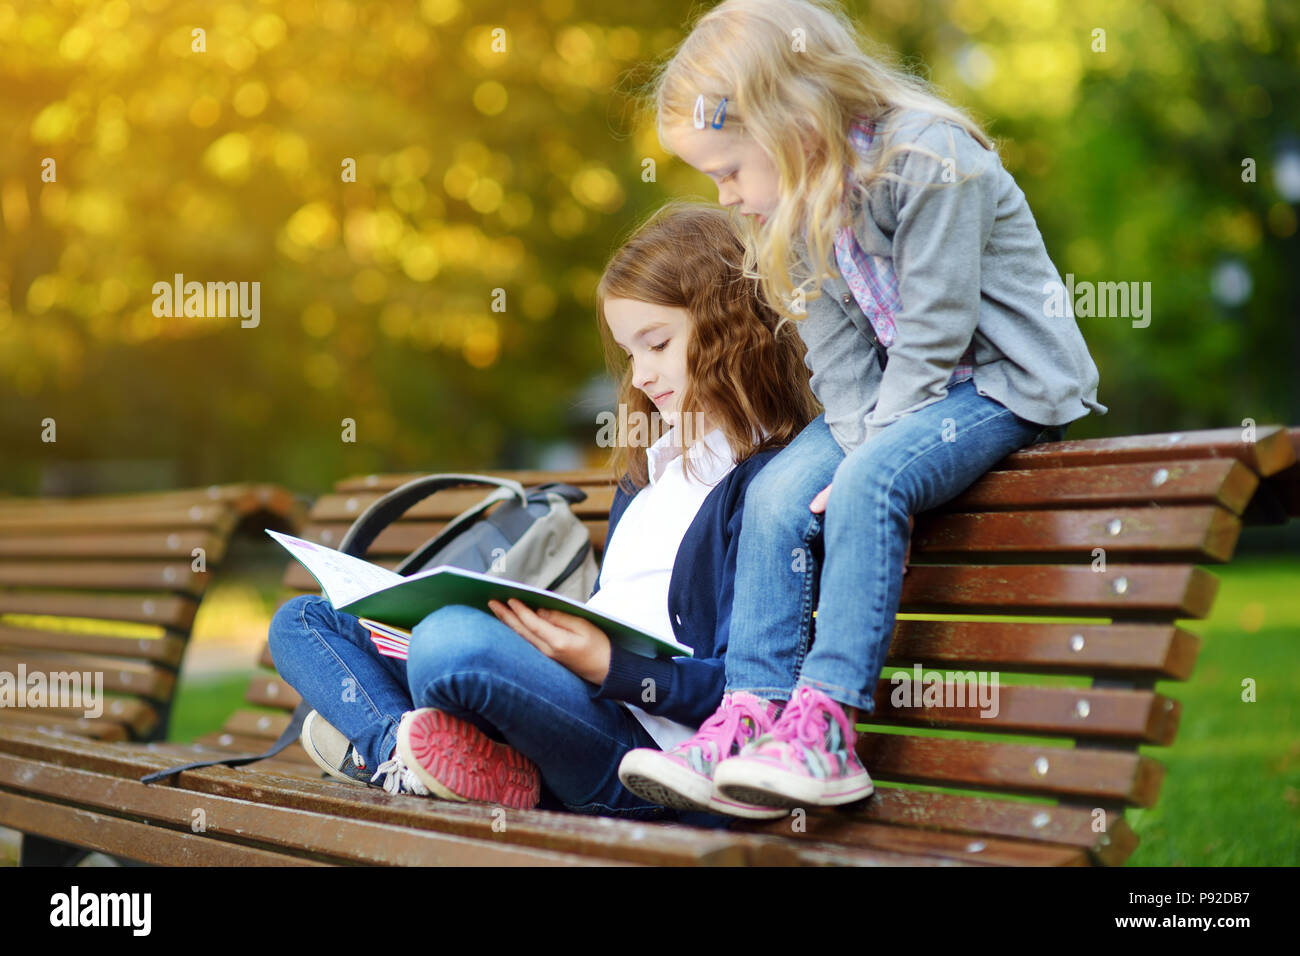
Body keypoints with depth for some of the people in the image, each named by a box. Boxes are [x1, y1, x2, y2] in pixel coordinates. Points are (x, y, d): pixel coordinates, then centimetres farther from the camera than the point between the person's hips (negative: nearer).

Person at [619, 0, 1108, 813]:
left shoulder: (929, 163, -23)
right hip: (899, 390, 8)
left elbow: (932, 337, -24)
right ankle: (752, 720, -14)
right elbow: (840, 357, -2)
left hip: (1007, 378, -8)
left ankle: (827, 730, -30)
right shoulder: (800, 204, 1)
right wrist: (861, 446, -18)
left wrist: (871, 456, -23)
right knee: (776, 493, -13)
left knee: (870, 484, -31)